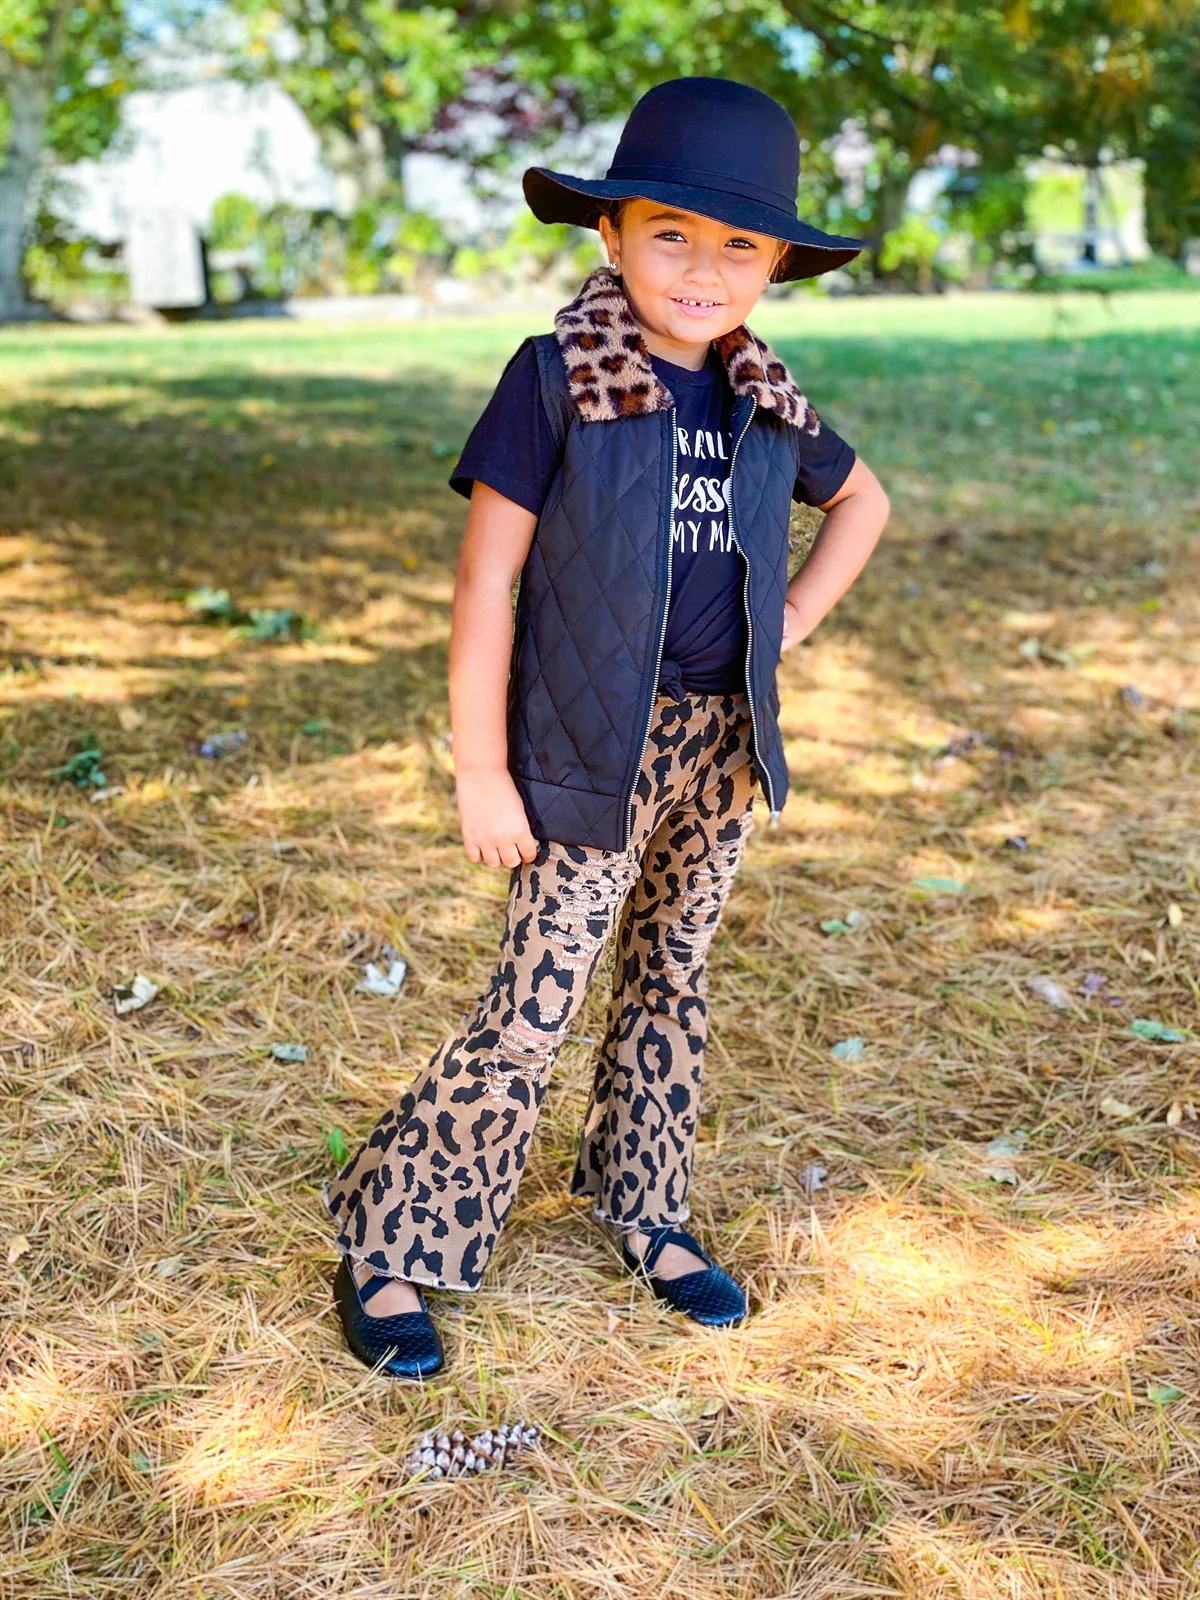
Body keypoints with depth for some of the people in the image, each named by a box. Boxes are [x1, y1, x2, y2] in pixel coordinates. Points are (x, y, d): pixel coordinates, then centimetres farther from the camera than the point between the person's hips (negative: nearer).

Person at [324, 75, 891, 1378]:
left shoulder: (766, 405, 4)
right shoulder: (556, 379, -12)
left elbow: (863, 499, 24)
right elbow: (486, 578, -13)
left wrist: (795, 619, 9)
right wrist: (481, 771, -13)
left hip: (725, 745, 6)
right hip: (596, 750, -5)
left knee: (672, 977, 17)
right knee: (533, 1008, -3)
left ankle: (640, 1205, 35)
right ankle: (386, 1248, 12)